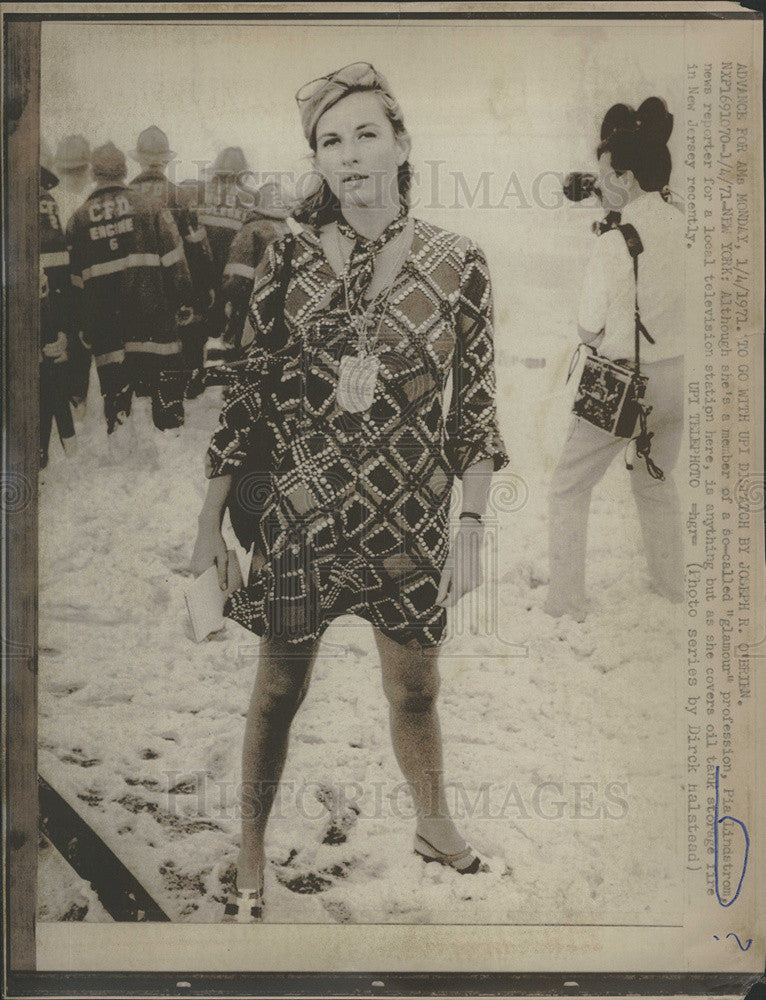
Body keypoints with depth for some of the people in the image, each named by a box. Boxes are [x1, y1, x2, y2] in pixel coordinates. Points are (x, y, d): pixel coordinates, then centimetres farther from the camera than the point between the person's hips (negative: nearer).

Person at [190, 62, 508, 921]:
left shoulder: (457, 264, -5)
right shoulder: (288, 259, -4)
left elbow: (475, 407, 0)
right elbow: (246, 393, 1)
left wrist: (472, 527, -4)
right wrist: (210, 521, 1)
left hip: (410, 518, 0)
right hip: (301, 510, 0)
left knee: (415, 693, 17)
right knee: (280, 688, 13)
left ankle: (435, 827, 44)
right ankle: (251, 860, 32)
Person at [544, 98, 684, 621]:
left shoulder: (614, 243, -21)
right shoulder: (681, 223, -3)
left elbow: (589, 331, -15)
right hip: (675, 377, 6)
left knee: (570, 488, 10)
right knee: (656, 483, 26)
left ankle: (567, 603, 12)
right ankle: (672, 586, 36)